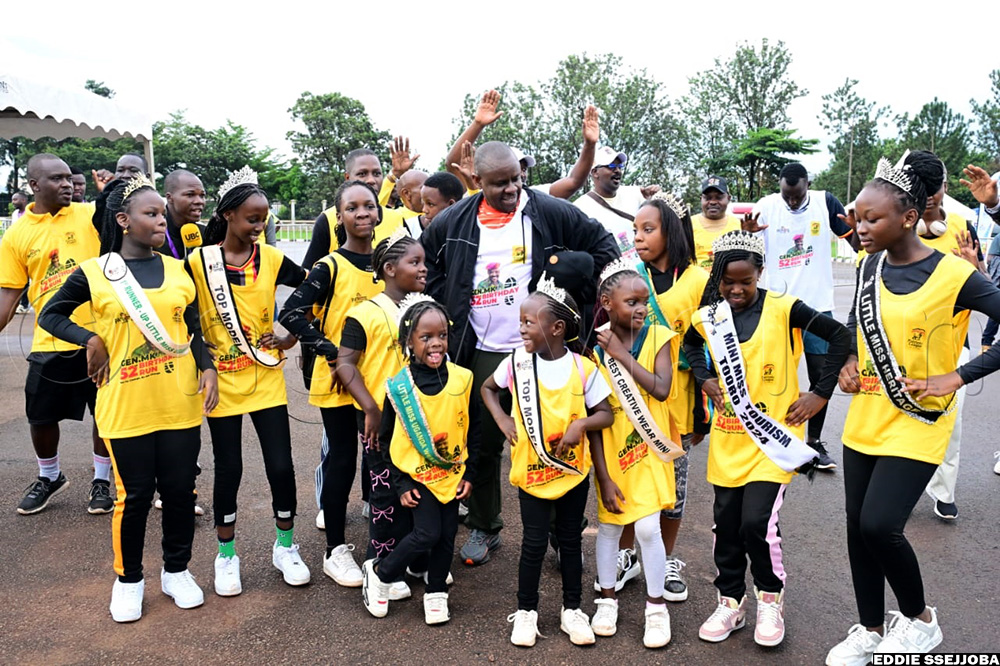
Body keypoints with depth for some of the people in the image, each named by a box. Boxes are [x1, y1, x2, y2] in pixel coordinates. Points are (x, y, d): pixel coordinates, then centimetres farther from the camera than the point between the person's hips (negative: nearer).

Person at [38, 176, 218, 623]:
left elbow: (193, 330, 9)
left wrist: (208, 369, -6)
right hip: (126, 405, -2)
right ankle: (128, 578, 28)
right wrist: (91, 340, -7)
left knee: (180, 488, 9)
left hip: (180, 402, 3)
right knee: (134, 494, 7)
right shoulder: (93, 273, -2)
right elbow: (50, 315, 8)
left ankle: (177, 570, 29)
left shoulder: (177, 270, 6)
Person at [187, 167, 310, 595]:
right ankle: (226, 555, 26)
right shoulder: (197, 262, -6)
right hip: (222, 381, -1)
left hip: (267, 379, 2)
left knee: (281, 464, 2)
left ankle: (285, 547, 24)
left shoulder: (271, 259, -2)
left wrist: (294, 336, 2)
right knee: (228, 468, 7)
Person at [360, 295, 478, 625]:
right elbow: (386, 439, -4)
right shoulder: (399, 386, -13)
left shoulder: (462, 379, -8)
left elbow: (473, 429, 3)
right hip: (417, 474, -3)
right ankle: (378, 571, 16)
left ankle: (436, 593, 30)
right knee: (427, 534, -8)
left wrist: (469, 473, 2)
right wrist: (401, 483, -5)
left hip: (452, 472, 3)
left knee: (447, 536, 9)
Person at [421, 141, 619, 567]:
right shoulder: (453, 223, 3)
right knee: (483, 444, 10)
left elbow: (603, 248, 3)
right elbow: (426, 268, 16)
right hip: (482, 353, 2)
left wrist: (581, 298, -1)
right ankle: (483, 528, 28)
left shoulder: (551, 213, -3)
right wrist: (444, 315, 6)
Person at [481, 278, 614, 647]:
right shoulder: (517, 361, -7)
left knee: (570, 540, 13)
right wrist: (502, 419, -5)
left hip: (573, 470, 0)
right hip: (531, 470, 0)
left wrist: (581, 423, -23)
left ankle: (572, 609, 30)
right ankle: (526, 610, 24)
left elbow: (606, 415, -4)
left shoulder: (583, 368, -11)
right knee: (534, 541, 6)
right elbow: (487, 387, 10)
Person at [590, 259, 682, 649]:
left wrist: (622, 354, -22)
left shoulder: (657, 337, -9)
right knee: (609, 525, 12)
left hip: (649, 448, -1)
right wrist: (603, 475, -10)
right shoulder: (593, 347, -11)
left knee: (648, 527, -2)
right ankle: (607, 600, 32)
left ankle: (656, 607, 19)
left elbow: (661, 389, -23)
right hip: (610, 449, 1)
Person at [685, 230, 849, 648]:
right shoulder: (708, 317, 1)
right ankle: (730, 603, 28)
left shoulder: (783, 309, -11)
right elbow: (690, 344, 22)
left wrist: (821, 393, -10)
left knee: (757, 521, -11)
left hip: (774, 433, -4)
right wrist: (705, 379, 6)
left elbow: (840, 336, -8)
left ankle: (770, 599, 17)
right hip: (728, 436, 4)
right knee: (726, 523, 9)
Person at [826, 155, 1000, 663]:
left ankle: (919, 618, 17)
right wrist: (850, 361, 4)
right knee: (858, 526, 10)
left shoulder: (954, 275, -15)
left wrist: (957, 376, -18)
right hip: (864, 419, 6)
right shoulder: (871, 266, 3)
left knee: (879, 525, -14)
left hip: (917, 423, -6)